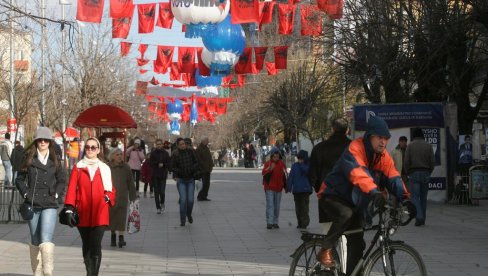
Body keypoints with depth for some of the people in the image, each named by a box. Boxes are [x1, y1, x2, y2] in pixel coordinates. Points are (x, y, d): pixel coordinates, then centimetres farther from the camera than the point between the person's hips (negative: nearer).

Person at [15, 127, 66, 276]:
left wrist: (56, 195, 0)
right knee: (35, 241, 9)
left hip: (50, 206, -2)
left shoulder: (55, 161, 7)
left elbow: (62, 180, 13)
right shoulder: (29, 159, 6)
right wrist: (26, 194, -2)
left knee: (46, 239, -17)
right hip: (32, 205, 2)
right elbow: (19, 179, 10)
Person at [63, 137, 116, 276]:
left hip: (99, 215, -1)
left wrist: (109, 197, -7)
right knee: (86, 246, 11)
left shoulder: (104, 168, 8)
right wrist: (69, 209, -7)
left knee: (96, 246, -10)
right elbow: (71, 189, 1)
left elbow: (111, 190, 14)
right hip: (83, 214, 1)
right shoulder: (78, 167, 7)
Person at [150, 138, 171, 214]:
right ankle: (158, 207, 9)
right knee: (156, 192, 0)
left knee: (162, 192, -7)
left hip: (163, 175, 0)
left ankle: (162, 203, 22)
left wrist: (163, 164, -14)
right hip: (155, 175, 1)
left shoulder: (165, 153, 3)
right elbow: (150, 163, -1)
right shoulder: (153, 153, 3)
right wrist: (158, 164, -14)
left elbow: (169, 163, 3)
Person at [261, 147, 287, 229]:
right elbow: (263, 172, -26)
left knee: (277, 206, 10)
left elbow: (284, 175, 14)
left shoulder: (282, 163, 6)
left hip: (278, 188, 5)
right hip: (269, 188, -5)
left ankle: (275, 222, 17)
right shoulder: (268, 163, -8)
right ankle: (269, 222, -12)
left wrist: (286, 186, 15)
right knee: (270, 205, -11)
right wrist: (270, 169, -45)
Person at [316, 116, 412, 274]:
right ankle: (325, 251, -18)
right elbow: (358, 173, -42)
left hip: (354, 202, 7)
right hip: (333, 196, -7)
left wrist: (404, 198, -31)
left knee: (357, 245, 0)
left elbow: (393, 178, -14)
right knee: (345, 214, -37)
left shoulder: (383, 157, -2)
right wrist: (374, 192, -57)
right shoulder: (355, 149, -25)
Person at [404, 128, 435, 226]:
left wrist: (408, 173, 8)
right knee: (423, 197, 9)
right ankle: (422, 219, 12)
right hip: (425, 173, 2)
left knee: (415, 196, -3)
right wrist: (429, 173, 13)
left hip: (414, 173, -2)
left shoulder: (410, 146, -2)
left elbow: (406, 162, -5)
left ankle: (419, 216, -20)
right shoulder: (428, 145, 4)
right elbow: (433, 161, 1)